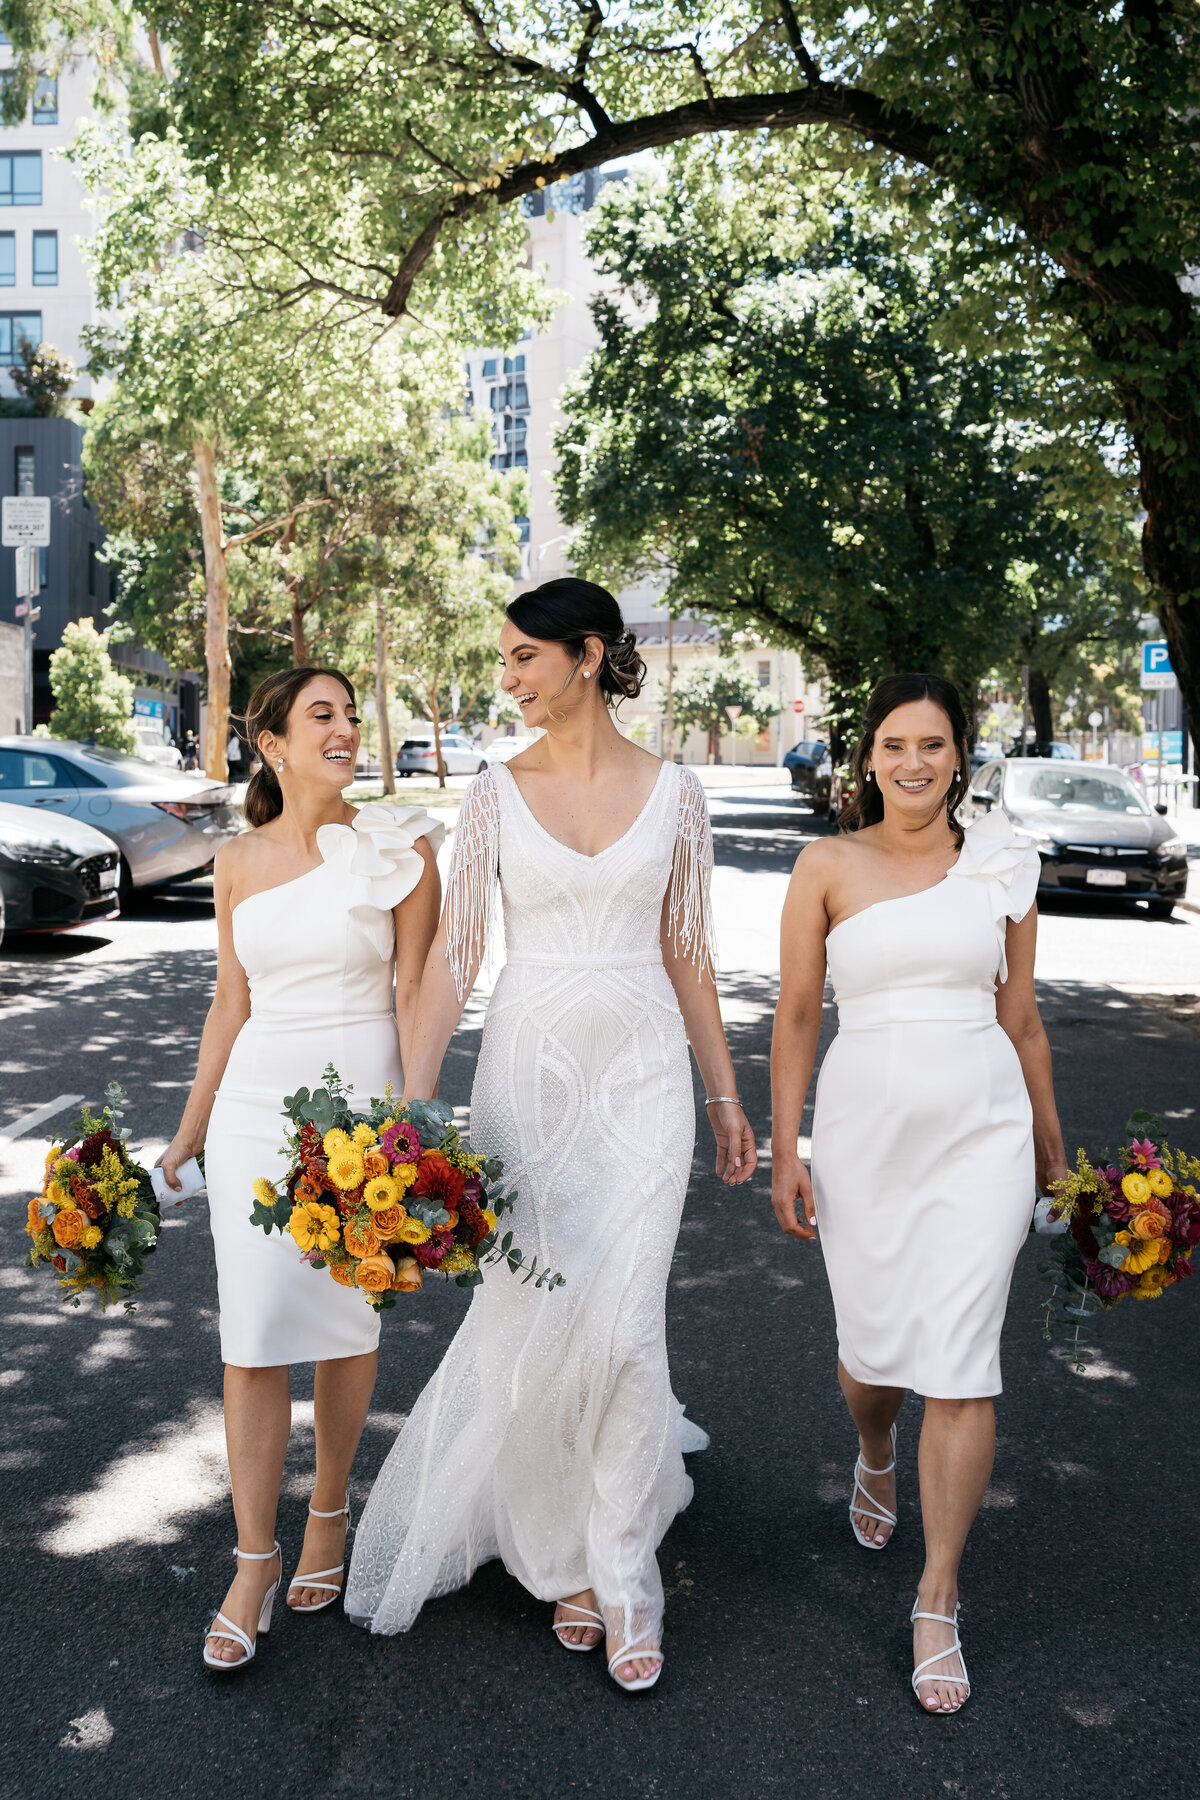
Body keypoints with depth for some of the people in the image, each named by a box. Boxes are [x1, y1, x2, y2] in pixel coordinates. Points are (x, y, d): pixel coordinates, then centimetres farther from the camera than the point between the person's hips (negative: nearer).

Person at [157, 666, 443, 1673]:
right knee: (254, 1334, -1)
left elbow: (413, 994, -4)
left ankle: (329, 1513, 31)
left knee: (347, 1324, 9)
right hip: (258, 1107, 2)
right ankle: (255, 1560, 12)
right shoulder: (240, 863, 6)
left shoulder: (398, 848, -3)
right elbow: (231, 1007, 11)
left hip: (363, 1103, -2)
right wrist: (187, 1137, 13)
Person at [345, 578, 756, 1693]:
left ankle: (622, 1573, 13)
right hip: (527, 1068, 1)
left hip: (643, 1074, 0)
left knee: (621, 1322, -6)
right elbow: (452, 953, -4)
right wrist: (411, 1105, -13)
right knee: (529, 1319, 4)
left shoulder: (673, 793, 2)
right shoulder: (495, 794, 0)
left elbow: (687, 954, 8)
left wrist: (724, 1096, 11)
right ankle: (565, 1558, 26)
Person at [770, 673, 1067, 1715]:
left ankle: (938, 1602, 12)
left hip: (980, 1129, 0)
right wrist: (784, 1149, 0)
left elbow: (1021, 1017, 11)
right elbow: (797, 1014, 3)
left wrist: (1052, 1153, 15)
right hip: (863, 1129, 0)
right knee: (873, 1345, 11)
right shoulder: (828, 868, 1)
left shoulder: (1000, 865, 5)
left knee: (961, 1365, -3)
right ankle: (876, 1459, 48)